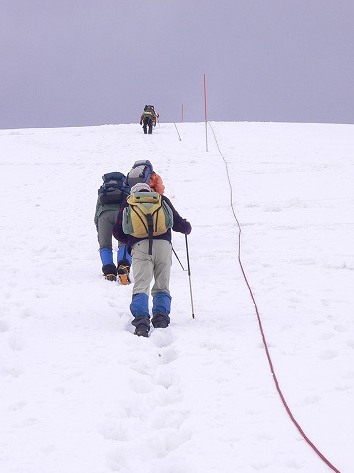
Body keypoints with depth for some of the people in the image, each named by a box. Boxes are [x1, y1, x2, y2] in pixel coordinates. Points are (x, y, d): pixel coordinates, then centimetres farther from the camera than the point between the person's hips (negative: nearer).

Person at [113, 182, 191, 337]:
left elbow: (117, 232, 19)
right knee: (162, 287, 10)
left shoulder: (128, 203, 23)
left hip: (140, 247, -1)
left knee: (141, 286, -9)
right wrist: (187, 228, 40)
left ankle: (141, 318, -31)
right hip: (163, 245, 1)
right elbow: (177, 223, 18)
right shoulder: (162, 200, 23)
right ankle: (161, 315, -12)